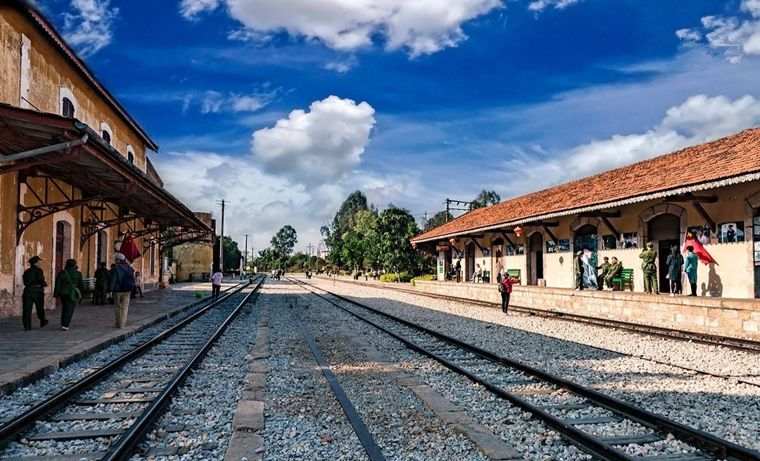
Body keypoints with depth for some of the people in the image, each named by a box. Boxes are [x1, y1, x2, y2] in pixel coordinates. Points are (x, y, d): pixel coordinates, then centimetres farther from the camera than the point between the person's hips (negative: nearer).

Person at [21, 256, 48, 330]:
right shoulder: (38, 270, -6)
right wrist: (45, 284, 3)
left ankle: (27, 326, -4)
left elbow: (25, 283, 15)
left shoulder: (26, 272, 13)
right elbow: (41, 280, -17)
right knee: (40, 307, 15)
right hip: (37, 291, -4)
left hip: (28, 290, 4)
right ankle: (42, 321, 28)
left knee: (27, 309, 1)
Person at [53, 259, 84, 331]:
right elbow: (81, 284, 2)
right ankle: (65, 325, -8)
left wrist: (56, 294, 6)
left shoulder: (62, 273, 0)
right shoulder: (77, 274, -5)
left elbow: (58, 284, 1)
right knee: (70, 310, -1)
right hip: (73, 293, -3)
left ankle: (63, 323, 26)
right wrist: (81, 292, 18)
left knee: (64, 308, 21)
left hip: (63, 293, 3)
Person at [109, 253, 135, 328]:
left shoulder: (115, 268, -13)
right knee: (124, 307, 7)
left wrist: (110, 290, -18)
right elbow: (133, 279, 11)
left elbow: (113, 280, -18)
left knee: (117, 306, 11)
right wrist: (131, 287, 19)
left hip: (117, 290, -4)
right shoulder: (129, 267, 3)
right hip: (127, 290, 4)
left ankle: (118, 323, 15)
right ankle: (122, 324, 3)